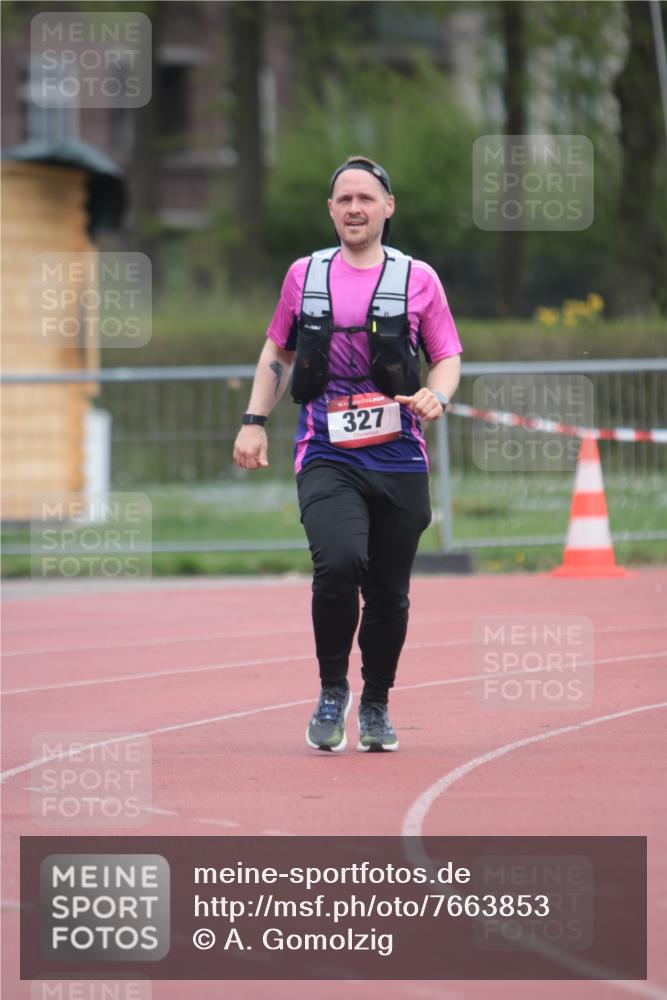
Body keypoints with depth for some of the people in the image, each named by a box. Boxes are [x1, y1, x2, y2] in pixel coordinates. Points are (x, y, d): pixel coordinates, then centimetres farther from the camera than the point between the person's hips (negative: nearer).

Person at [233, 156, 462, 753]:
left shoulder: (417, 278, 5)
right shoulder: (305, 275, 9)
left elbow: (448, 357, 8)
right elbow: (277, 353, 20)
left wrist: (437, 395, -13)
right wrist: (255, 421, 11)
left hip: (399, 460, 1)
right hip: (327, 459, -1)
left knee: (389, 592, 4)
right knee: (339, 562, -24)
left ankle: (376, 705, 27)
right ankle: (332, 690, -4)